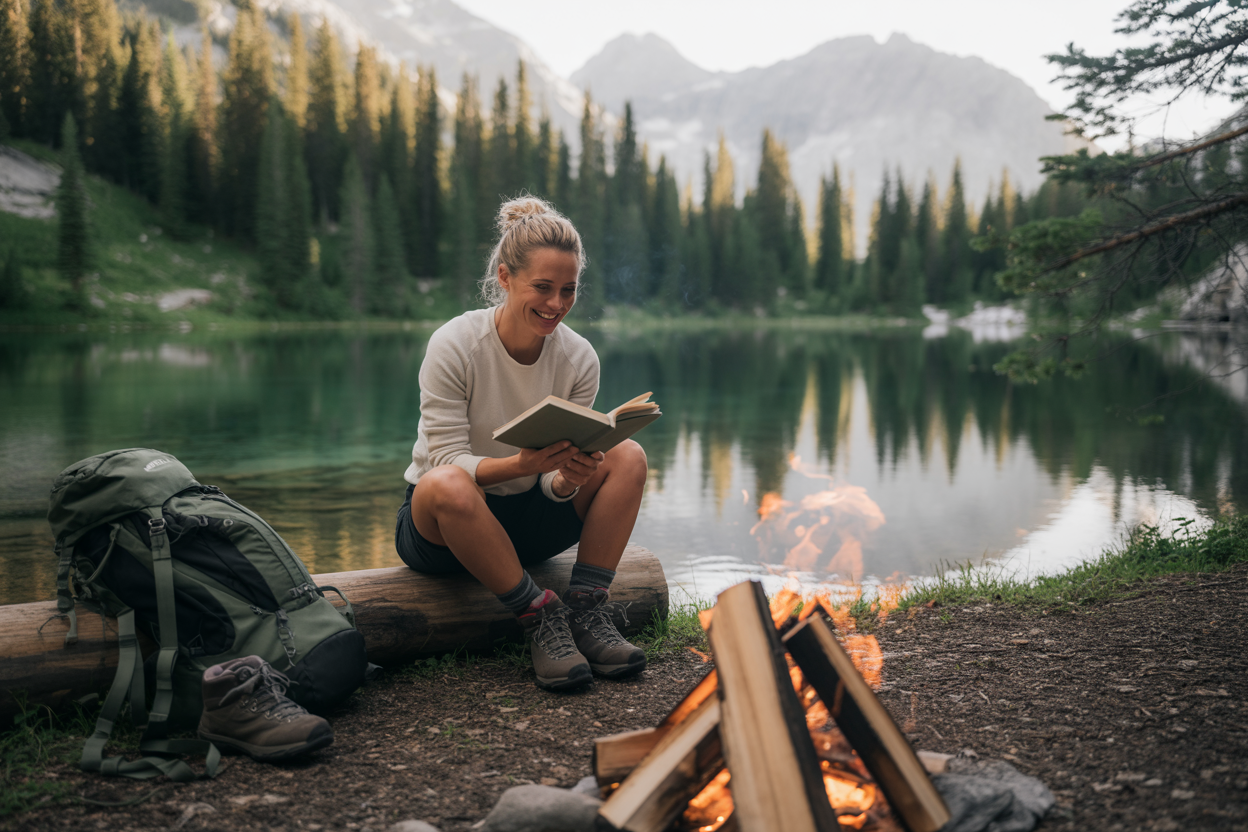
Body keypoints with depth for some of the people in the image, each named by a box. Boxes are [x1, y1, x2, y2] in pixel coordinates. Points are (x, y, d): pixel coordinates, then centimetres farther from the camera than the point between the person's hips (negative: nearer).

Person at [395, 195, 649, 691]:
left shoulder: (579, 358, -7)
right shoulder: (454, 346, -18)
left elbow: (558, 483, -6)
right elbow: (448, 460, -21)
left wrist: (569, 476, -32)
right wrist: (522, 463, -40)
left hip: (524, 521, 4)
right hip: (441, 528, -3)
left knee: (627, 457, -16)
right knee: (445, 485, -39)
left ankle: (586, 612, -17)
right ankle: (539, 614, -22)